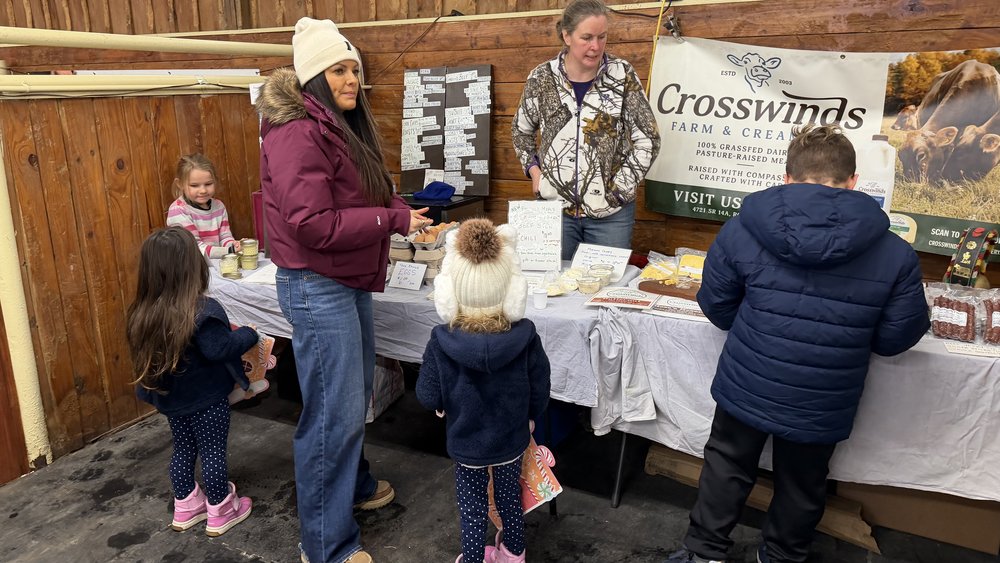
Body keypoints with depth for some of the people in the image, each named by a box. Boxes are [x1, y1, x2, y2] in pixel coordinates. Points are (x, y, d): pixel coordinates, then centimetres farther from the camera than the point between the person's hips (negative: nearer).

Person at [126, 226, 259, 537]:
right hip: (207, 399, -6)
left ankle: (185, 508, 36)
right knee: (213, 453, 8)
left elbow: (145, 356, 6)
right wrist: (248, 334, -13)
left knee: (183, 451, 21)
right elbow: (220, 348, -29)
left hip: (171, 399, 7)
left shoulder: (144, 313, -4)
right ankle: (220, 513, 23)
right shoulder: (203, 311, -26)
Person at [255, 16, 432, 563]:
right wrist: (393, 220, -19)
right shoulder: (298, 133, -19)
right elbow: (314, 226, -24)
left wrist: (403, 212, -3)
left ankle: (353, 483, 45)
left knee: (355, 395, 22)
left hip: (349, 283, 10)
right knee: (335, 413, -2)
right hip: (318, 288, -10)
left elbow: (365, 194, 17)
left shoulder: (341, 127, 12)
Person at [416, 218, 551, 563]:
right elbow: (539, 391, -9)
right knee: (510, 495, 25)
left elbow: (428, 398, -15)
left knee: (472, 505, 18)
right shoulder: (525, 337, -21)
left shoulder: (441, 344, -25)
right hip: (512, 437, 2)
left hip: (466, 442, -2)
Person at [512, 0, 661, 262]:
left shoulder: (622, 75, -4)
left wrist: (619, 188, -8)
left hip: (610, 211, -1)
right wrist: (533, 170, 1)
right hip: (555, 206, 1)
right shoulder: (541, 78, 0)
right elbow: (521, 130, 15)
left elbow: (647, 139, -2)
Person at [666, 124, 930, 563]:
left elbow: (716, 308, -2)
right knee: (801, 485, 24)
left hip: (747, 389, 0)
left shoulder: (741, 231, -13)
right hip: (821, 408, 1)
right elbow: (896, 338, -3)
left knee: (727, 466, 23)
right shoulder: (895, 255, -12)